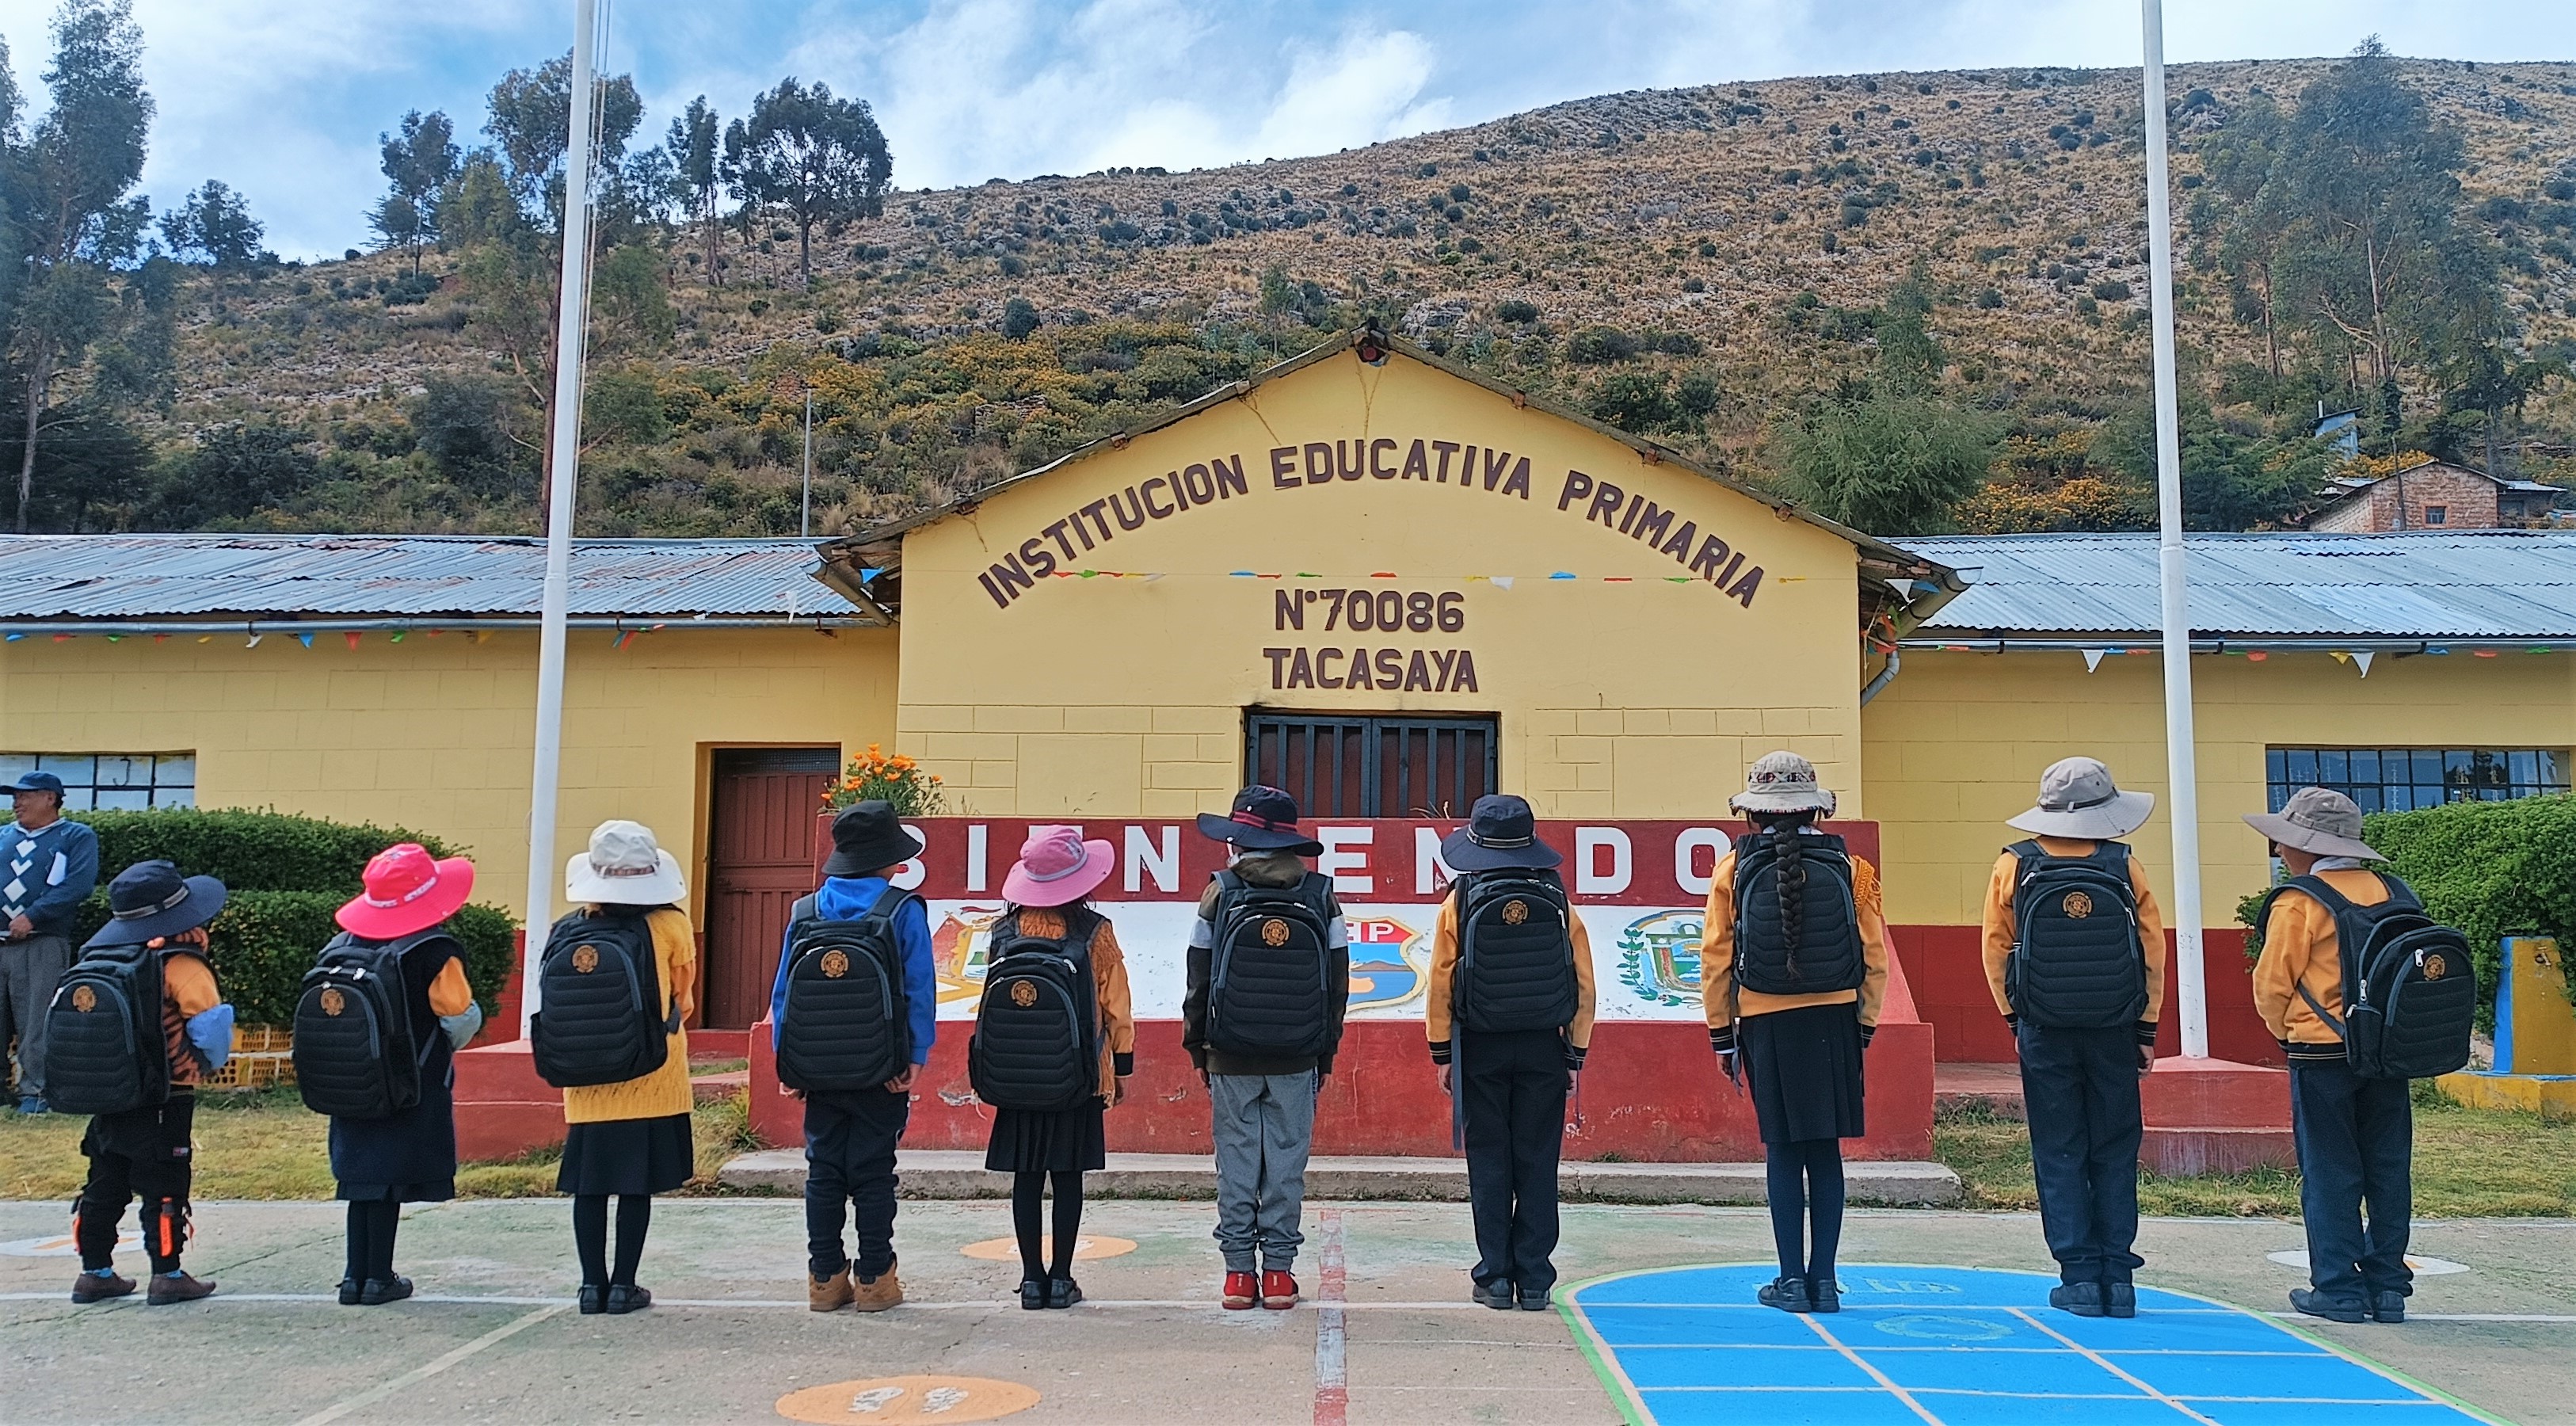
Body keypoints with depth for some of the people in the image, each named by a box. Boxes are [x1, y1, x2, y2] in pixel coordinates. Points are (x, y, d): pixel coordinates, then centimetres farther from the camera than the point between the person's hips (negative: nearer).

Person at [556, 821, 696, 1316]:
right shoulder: (670, 925, -8)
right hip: (651, 1074, -2)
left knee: (589, 1181, 9)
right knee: (637, 1182, 4)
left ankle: (593, 1284, 12)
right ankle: (623, 1285, 6)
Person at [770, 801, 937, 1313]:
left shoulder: (804, 913, 4)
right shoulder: (903, 911, -8)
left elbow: (782, 992, 5)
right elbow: (920, 990, -10)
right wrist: (916, 1059, -7)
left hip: (819, 1071, 3)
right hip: (881, 1073, -3)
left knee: (823, 1174, 11)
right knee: (874, 1175, 5)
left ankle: (825, 1279, 15)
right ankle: (874, 1280, 9)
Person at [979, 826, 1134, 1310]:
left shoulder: (1004, 930, 2)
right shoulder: (1094, 932, -5)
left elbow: (991, 999, 7)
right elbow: (1115, 1003, -2)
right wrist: (1122, 1065, 7)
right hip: (1078, 1075, -2)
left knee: (1026, 1176, 6)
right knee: (1068, 1176, 4)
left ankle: (1032, 1277, 10)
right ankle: (1061, 1278, 6)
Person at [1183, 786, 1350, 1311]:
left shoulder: (1220, 893, -4)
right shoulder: (1322, 896, 1)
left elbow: (1199, 977, -1)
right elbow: (1337, 982, 3)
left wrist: (1196, 1045, 9)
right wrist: (1326, 1051, 11)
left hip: (1231, 1058, -1)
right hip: (1297, 1060, 1)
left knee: (1236, 1159, 6)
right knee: (1287, 1159, 7)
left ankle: (1239, 1270, 9)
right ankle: (1278, 1269, 9)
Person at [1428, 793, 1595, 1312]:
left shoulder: (1461, 901, -4)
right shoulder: (1557, 901, 1)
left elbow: (1441, 982, -3)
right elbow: (1583, 983, 2)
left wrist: (1442, 1052, 5)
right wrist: (1576, 1052, 9)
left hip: (1480, 1050, -1)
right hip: (1543, 1049, 1)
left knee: (1489, 1164, 5)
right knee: (1537, 1164, 6)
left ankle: (1495, 1278, 7)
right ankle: (1534, 1280, 8)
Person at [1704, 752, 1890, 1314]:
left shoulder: (1734, 868, -1)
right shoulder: (1849, 867, 1)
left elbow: (1716, 957, 1)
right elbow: (1874, 956, 3)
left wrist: (1720, 1031, 8)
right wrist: (1865, 1024, 12)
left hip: (1766, 1024, -1)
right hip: (1833, 1021, 1)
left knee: (1783, 1151, 5)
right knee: (1825, 1151, 7)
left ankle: (1792, 1280, 6)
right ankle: (1823, 1279, 10)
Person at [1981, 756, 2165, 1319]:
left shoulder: (2014, 866, -4)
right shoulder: (2125, 866, -3)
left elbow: (1997, 948, 0)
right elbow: (2152, 950, 2)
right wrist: (2147, 1028, 10)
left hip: (2044, 1033, -1)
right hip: (2114, 1032, 1)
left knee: (2059, 1153, 5)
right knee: (2115, 1153, 10)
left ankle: (2079, 1277, 5)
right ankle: (2118, 1277, 11)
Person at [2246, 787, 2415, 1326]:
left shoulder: (2300, 903, -12)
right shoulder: (2390, 891, 5)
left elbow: (2271, 983, -8)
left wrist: (2288, 1032, 10)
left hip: (2322, 1054, -5)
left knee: (2329, 1173, 2)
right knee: (2388, 1170, 11)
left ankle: (2339, 1289, 5)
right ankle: (2388, 1286, 16)